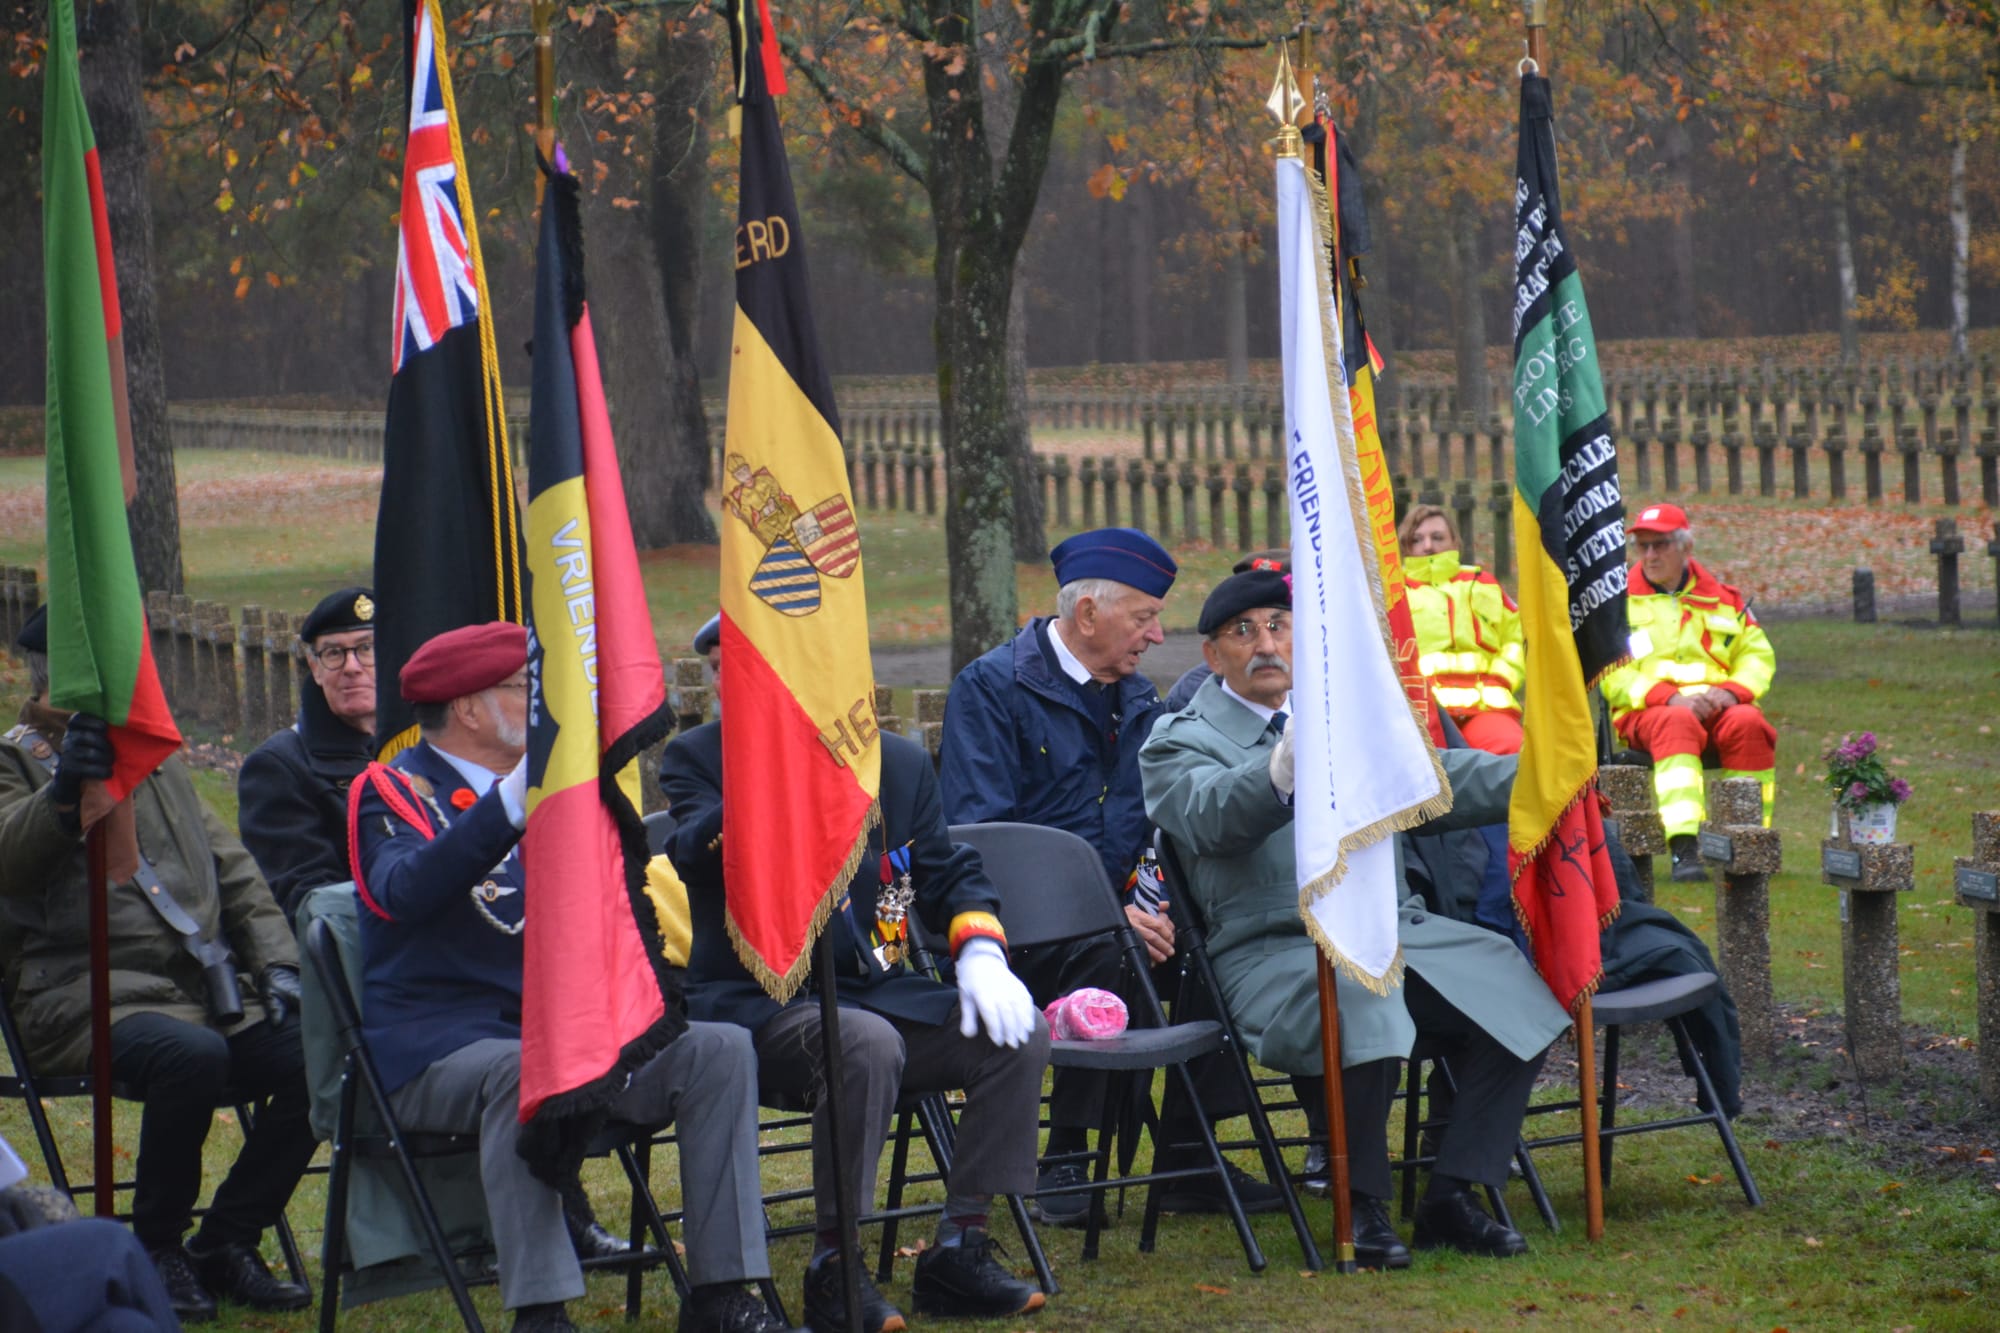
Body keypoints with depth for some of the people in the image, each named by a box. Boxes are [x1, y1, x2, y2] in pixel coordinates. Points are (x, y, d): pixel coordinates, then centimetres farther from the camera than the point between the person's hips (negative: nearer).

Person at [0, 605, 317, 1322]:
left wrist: (277, 964, 11)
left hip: (210, 988, 6)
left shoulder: (154, 760, 24)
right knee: (193, 1056, -36)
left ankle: (225, 1245, -3)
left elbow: (229, 865, 25)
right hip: (90, 995, -6)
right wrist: (62, 792, -36)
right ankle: (156, 1250, -15)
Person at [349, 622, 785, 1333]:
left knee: (719, 1049, -11)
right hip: (438, 1048, -7)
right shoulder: (396, 793, -2)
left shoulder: (537, 784, 20)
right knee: (524, 1071, -39)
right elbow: (404, 892, -27)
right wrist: (508, 806, -38)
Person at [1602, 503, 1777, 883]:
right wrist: (1670, 698, -16)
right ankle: (1684, 848, -51)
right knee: (1677, 723, -38)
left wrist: (1732, 690, -7)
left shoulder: (1720, 597, 18)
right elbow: (1612, 673, 0)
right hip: (1646, 711, -3)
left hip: (1715, 706, 3)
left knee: (1748, 723, -31)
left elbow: (1758, 654, 15)